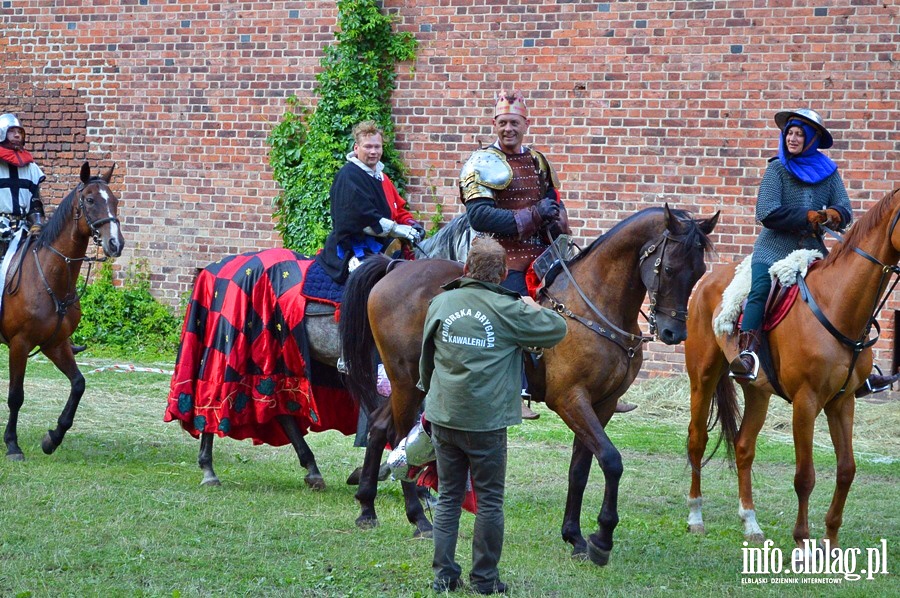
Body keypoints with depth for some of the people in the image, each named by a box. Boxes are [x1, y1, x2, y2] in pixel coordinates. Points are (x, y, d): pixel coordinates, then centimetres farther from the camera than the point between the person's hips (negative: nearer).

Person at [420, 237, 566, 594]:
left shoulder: (440, 303, 2)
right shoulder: (508, 310, -11)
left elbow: (426, 356, 14)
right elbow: (557, 331, -1)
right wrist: (534, 307, 16)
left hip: (443, 417, 4)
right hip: (487, 421, -4)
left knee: (448, 497, 13)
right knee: (489, 501, 6)